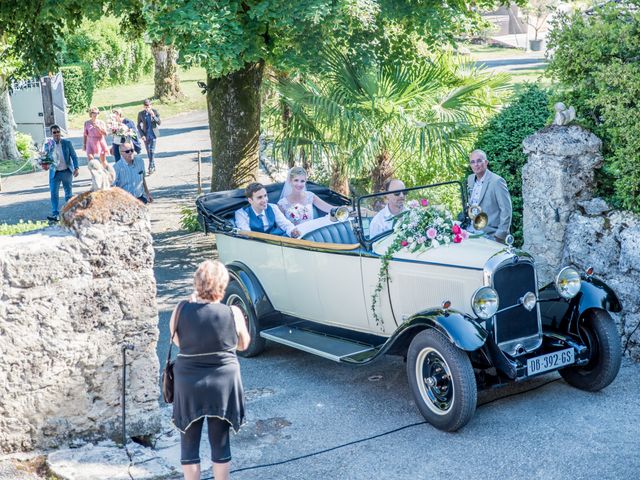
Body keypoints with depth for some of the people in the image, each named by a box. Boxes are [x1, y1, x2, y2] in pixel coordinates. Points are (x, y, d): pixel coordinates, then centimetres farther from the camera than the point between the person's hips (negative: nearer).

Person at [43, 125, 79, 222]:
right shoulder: (48, 145, 1)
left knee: (68, 193, 8)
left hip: (66, 171, 0)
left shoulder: (67, 143, -1)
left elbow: (74, 156, 0)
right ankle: (55, 214, -3)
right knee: (54, 194, -6)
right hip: (54, 173, 0)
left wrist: (76, 168, -10)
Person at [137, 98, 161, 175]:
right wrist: (142, 135, -6)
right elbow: (139, 125, 5)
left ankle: (151, 168, -10)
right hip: (146, 135, 2)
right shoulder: (141, 113, -1)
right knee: (148, 152, 8)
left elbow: (159, 123, -6)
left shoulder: (155, 111, -5)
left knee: (152, 151, -12)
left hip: (153, 134, -2)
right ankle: (153, 167, 22)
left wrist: (153, 116, -21)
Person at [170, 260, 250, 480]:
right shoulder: (232, 313, -12)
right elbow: (243, 344, 3)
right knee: (220, 442, 13)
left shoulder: (181, 311, -10)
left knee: (189, 442, 13)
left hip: (188, 384, 0)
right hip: (222, 383, 0)